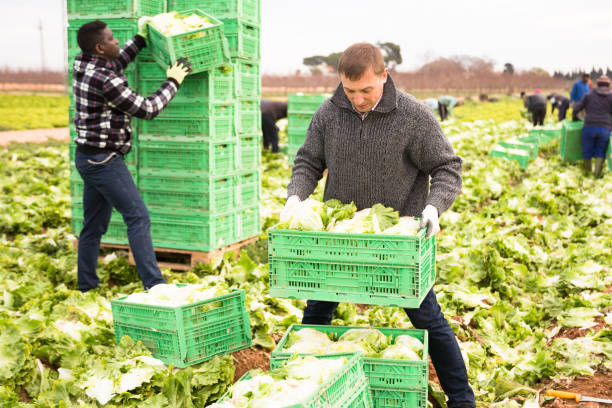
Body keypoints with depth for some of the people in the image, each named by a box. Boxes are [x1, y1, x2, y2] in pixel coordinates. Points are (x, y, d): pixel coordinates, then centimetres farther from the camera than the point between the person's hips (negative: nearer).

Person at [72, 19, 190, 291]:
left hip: (87, 157, 10)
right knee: (138, 217, -7)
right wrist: (173, 82, -3)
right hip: (104, 160, -10)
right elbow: (148, 110, -14)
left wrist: (140, 39, 28)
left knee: (94, 223, 15)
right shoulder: (105, 82, -22)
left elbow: (115, 64, 28)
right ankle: (153, 283, -7)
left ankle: (86, 283, 22)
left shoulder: (83, 65, 5)